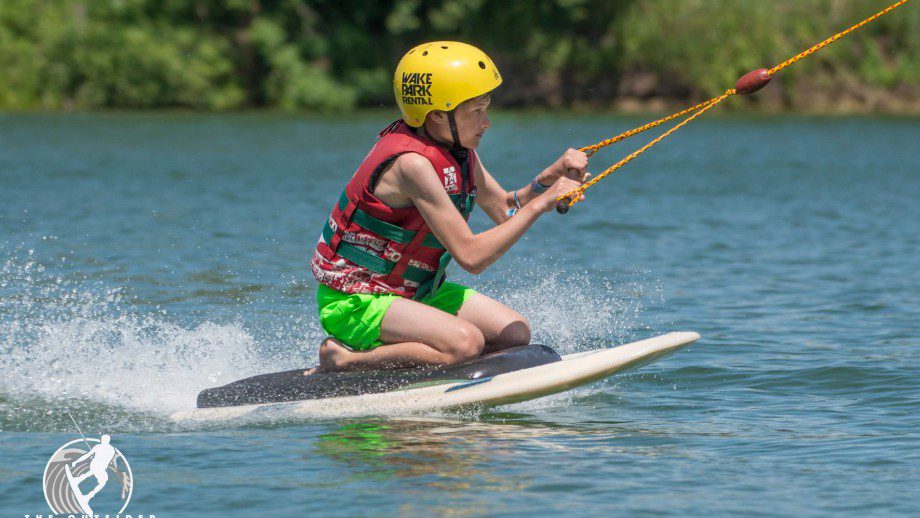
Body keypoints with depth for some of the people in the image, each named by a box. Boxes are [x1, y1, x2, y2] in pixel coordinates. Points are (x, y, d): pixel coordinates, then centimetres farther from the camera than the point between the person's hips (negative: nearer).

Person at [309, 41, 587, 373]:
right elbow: (471, 256, -30)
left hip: (414, 292, 10)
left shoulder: (455, 147, 1)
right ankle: (343, 361, -12)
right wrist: (544, 201, -26)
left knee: (515, 333, 3)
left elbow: (506, 211, 11)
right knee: (466, 342, -29)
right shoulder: (412, 163, -27)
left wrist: (552, 175, -8)